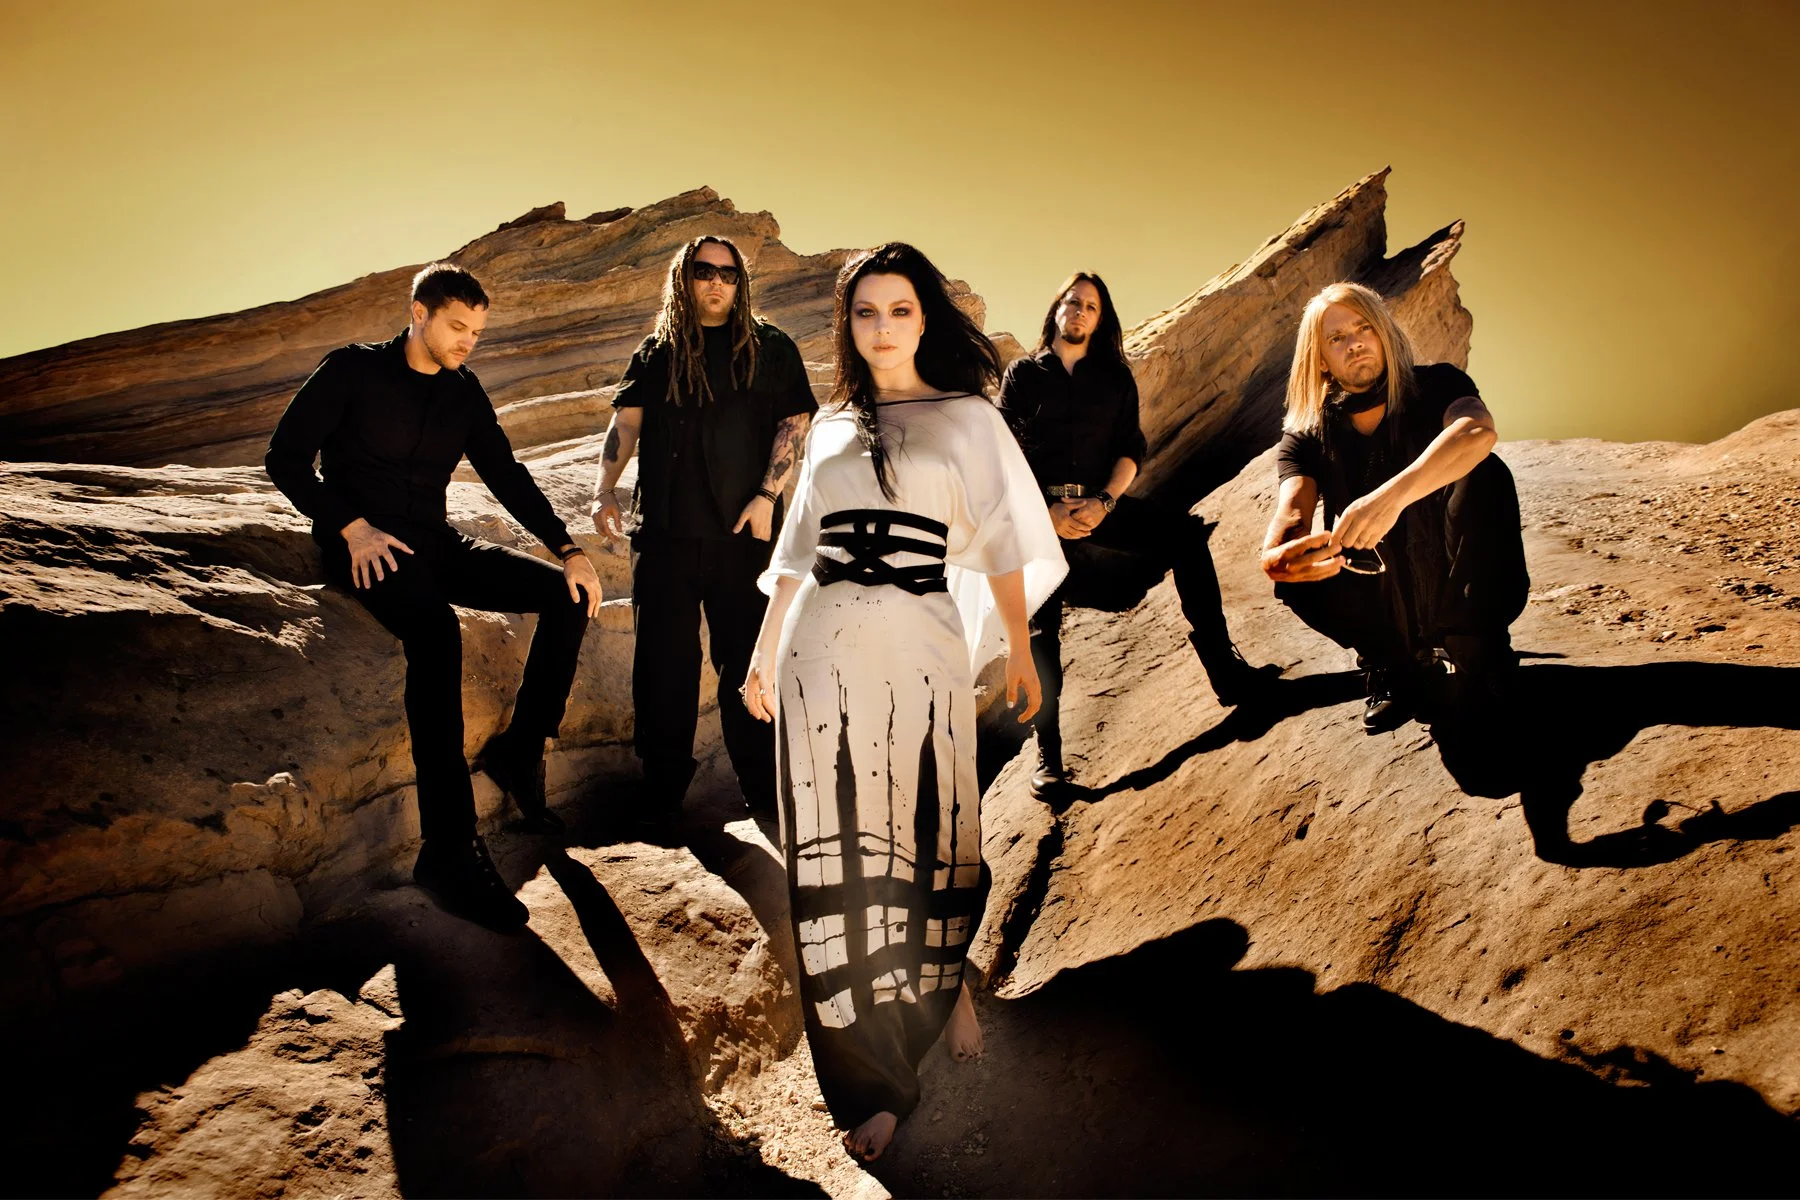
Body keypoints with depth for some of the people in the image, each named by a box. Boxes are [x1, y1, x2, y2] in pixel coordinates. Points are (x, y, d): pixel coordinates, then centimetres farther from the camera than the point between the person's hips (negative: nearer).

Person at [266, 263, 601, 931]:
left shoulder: (463, 391, 10)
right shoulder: (353, 371, -4)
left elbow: (505, 474, 11)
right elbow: (285, 458, -5)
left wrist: (567, 549, -1)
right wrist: (352, 527, -18)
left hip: (434, 544, 6)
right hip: (362, 547, -6)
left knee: (569, 596, -12)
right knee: (435, 629, -37)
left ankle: (519, 750, -2)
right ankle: (449, 850, -40)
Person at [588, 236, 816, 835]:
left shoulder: (770, 348, 9)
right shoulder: (656, 353, 14)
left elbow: (794, 424, 2)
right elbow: (626, 421, 7)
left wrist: (767, 496, -9)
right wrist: (604, 491, -8)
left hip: (741, 532, -2)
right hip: (665, 532, 2)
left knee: (749, 662, 2)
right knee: (664, 665, 4)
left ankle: (764, 793, 14)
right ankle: (661, 801, 15)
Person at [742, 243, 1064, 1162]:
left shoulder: (967, 420, 6)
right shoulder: (831, 429, 16)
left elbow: (1004, 544, 5)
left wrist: (1019, 653, 5)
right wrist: (763, 655, 17)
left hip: (919, 654, -3)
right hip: (821, 656, 3)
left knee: (926, 837, 5)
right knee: (838, 856, 1)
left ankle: (949, 985, 37)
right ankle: (873, 1083, 12)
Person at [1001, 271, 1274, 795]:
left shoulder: (1115, 377, 13)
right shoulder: (1023, 373, 7)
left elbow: (1131, 450, 5)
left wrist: (1103, 503, -14)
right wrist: (1047, 510, -13)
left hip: (1098, 504, 2)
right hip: (1039, 509, -2)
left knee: (1185, 534, -19)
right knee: (1041, 624, -7)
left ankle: (1223, 670, -21)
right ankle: (1048, 755, -2)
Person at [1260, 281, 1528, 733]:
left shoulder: (1434, 388, -11)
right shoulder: (1307, 437, -5)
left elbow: (1479, 432, -35)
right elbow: (1292, 510, -22)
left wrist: (1392, 495, -52)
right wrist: (1277, 552, -48)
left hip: (1464, 591, -2)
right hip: (1388, 603, 2)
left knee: (1483, 477, -27)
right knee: (1296, 569, -24)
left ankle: (1479, 658, -15)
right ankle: (1400, 666, -2)